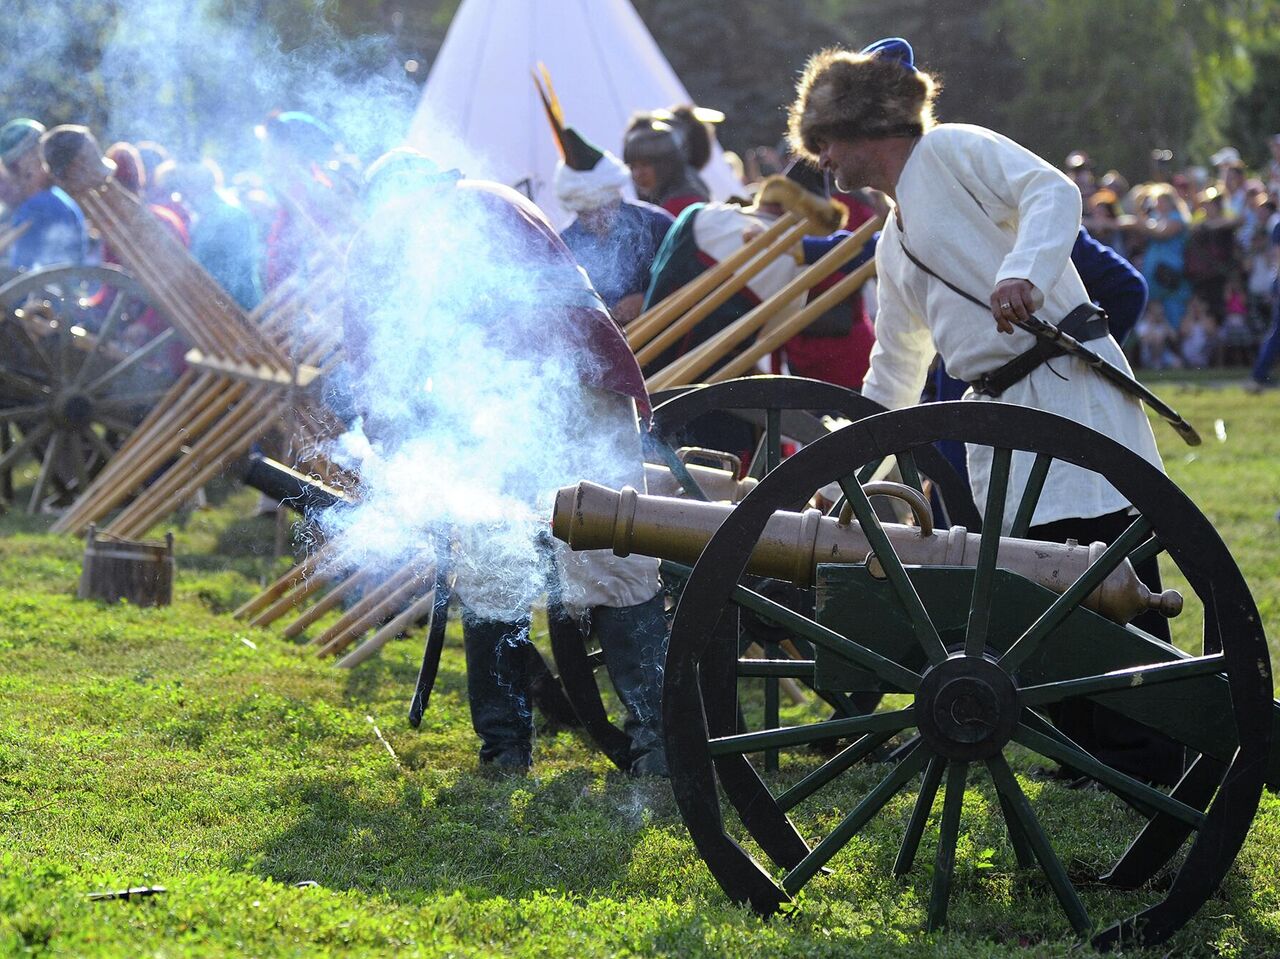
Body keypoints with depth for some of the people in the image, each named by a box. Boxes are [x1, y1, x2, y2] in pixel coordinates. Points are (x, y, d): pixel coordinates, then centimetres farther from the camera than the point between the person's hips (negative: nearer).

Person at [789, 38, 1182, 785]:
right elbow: (894, 373, 33)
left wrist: (1024, 272, -33)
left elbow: (1053, 192, -16)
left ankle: (1156, 762, -9)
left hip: (1068, 381, -9)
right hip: (1002, 408, 9)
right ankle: (1090, 748, 5)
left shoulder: (952, 150, 0)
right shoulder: (895, 241, 24)